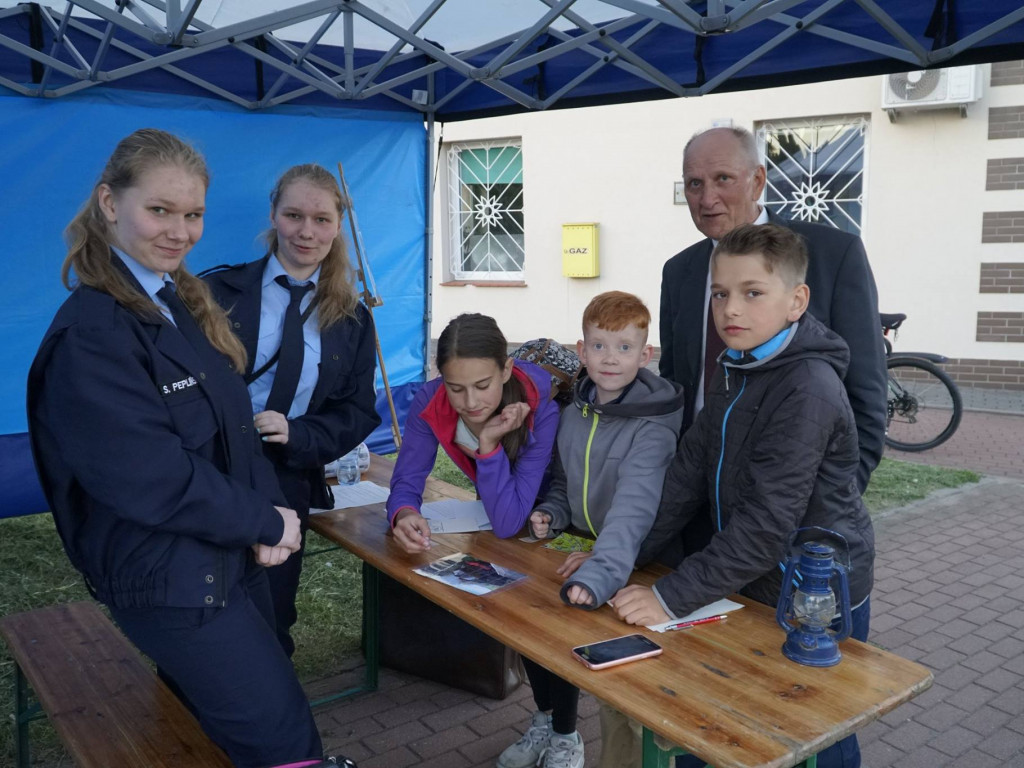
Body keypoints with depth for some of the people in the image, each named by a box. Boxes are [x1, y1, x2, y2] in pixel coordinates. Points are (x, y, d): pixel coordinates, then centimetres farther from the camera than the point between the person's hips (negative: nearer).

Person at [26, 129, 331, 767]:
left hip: (232, 554, 8)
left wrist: (269, 506, -7)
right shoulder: (92, 332, -21)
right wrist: (267, 523, -15)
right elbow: (151, 478, -25)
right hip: (174, 583, -8)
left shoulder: (184, 303, 7)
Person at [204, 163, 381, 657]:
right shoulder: (219, 292, -3)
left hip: (288, 491, 2)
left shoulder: (351, 319, 5)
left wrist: (296, 435, -14)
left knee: (270, 626, 15)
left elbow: (359, 412, 3)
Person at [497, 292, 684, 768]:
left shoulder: (651, 428, -22)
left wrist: (597, 574, -50)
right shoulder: (573, 414, 0)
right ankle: (544, 720, 24)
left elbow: (632, 511, -36)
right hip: (580, 546, 7)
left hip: (632, 562, -6)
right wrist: (551, 514, -7)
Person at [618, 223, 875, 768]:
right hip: (751, 588, 7)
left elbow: (766, 525, -28)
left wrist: (673, 597, -26)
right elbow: (687, 475, 0)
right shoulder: (733, 372, 3)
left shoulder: (807, 391, -24)